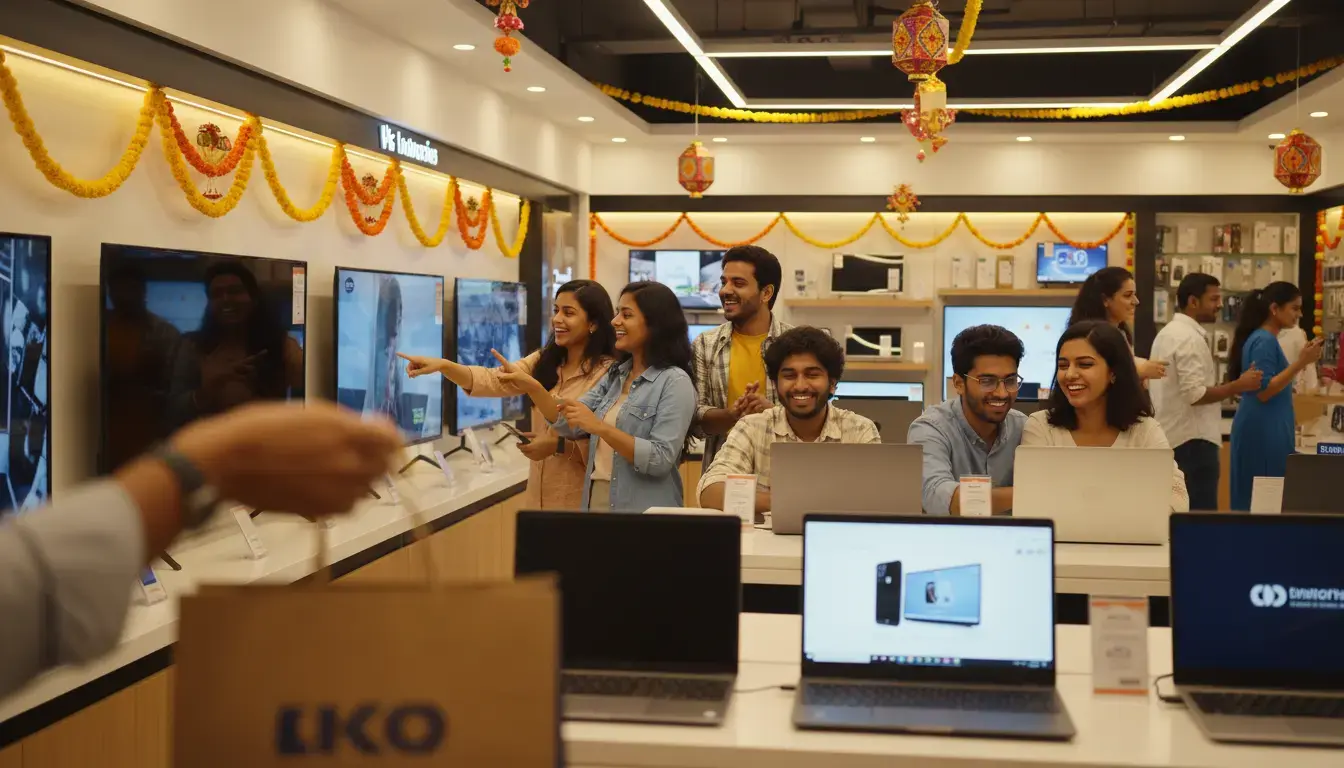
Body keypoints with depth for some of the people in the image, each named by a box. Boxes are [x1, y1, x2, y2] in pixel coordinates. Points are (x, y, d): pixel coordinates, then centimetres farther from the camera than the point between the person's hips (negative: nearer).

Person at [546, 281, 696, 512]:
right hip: (596, 504, 7)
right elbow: (569, 425, 5)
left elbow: (661, 460, -20)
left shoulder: (675, 382, -11)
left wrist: (599, 427, -24)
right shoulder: (615, 375, 11)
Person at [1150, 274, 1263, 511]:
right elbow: (1195, 394, -23)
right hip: (1191, 440, -10)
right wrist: (1238, 385, -16)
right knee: (1200, 515, -7)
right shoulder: (1190, 338, -16)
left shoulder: (1168, 332, 15)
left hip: (1170, 437, 10)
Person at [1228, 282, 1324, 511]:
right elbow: (1263, 391, -20)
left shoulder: (1265, 339, 16)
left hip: (1268, 430, 10)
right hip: (1263, 432, -10)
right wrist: (1300, 363, -22)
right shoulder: (1264, 341, -14)